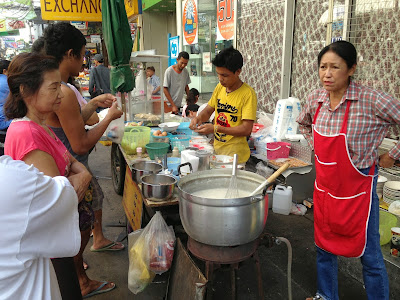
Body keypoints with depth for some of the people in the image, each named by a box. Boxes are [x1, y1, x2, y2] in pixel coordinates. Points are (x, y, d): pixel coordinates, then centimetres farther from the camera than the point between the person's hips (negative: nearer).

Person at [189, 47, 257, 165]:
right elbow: (208, 110, 15)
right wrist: (198, 118, -8)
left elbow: (247, 130, -21)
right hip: (216, 148, 6)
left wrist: (216, 128, -25)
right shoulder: (219, 87, 5)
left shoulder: (248, 94, -16)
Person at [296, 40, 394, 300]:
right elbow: (304, 123, 18)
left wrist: (391, 156, -9)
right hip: (324, 187, 6)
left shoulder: (371, 101, -20)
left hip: (357, 189, -5)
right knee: (324, 246, 20)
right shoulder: (316, 99, -3)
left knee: (368, 254, 10)